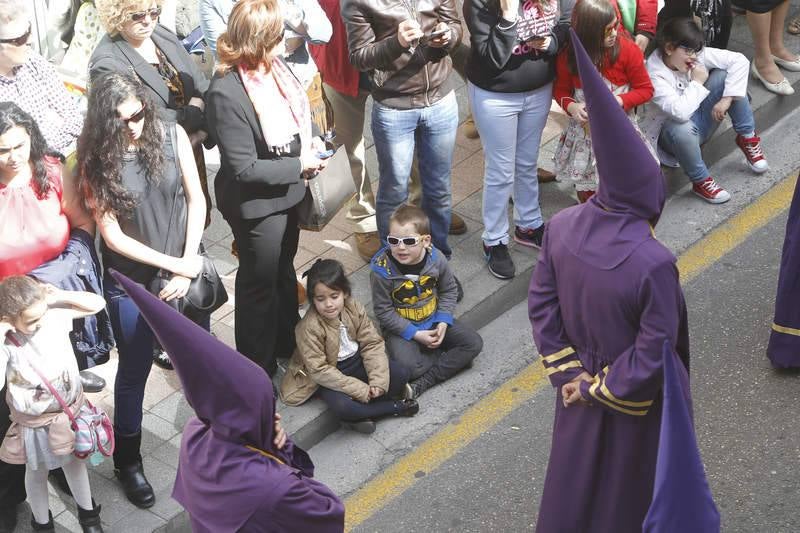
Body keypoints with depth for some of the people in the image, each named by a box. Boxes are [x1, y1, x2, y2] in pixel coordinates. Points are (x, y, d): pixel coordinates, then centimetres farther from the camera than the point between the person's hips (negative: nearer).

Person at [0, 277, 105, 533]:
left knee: (74, 462, 27)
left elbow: (98, 303, -9)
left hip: (71, 410, 3)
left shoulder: (55, 315, -19)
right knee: (37, 473, 22)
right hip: (34, 424, -3)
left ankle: (88, 512, 50)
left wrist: (59, 296, -23)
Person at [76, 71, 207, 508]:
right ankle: (128, 461, 31)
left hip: (185, 268, 2)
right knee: (135, 370, 11)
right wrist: (173, 264, -13)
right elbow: (112, 234, -13)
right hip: (131, 280, -2)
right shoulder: (95, 159, -15)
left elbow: (196, 201, -4)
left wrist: (187, 267, -9)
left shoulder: (171, 136, -11)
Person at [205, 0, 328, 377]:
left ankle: (287, 342, 51)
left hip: (286, 192, 8)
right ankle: (257, 370, 33)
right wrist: (300, 165, -20)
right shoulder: (227, 93, -32)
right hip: (256, 203, -8)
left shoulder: (272, 66, -9)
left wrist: (308, 140, -4)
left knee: (283, 270, 28)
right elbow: (244, 169, -27)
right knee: (260, 283, 12)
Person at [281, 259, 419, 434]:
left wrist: (378, 381, -21)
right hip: (329, 376, -5)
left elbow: (372, 343, -8)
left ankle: (361, 414, -12)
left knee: (401, 373, -13)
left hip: (356, 362, 5)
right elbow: (319, 370, -25)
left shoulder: (354, 308, -12)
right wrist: (360, 389, -27)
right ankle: (395, 407, -9)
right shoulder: (309, 328, -26)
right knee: (343, 406, -33)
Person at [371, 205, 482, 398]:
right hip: (402, 328, -4)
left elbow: (449, 290, 3)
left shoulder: (436, 258, -14)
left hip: (434, 320, 4)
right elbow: (383, 311, -16)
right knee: (408, 366, -31)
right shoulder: (381, 270, -24)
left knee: (474, 343, -10)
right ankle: (451, 359, -2)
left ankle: (423, 382, -15)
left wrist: (443, 322, -11)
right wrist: (415, 334, -20)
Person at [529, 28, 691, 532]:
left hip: (579, 380, 5)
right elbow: (654, 355, -27)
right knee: (629, 483, 23)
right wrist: (603, 391, -12)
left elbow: (541, 305, -9)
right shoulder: (654, 262, -37)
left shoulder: (561, 226, -21)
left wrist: (570, 375, -2)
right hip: (635, 395, -5)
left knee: (576, 469, 30)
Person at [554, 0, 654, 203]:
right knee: (586, 195, 12)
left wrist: (618, 101, -22)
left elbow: (645, 89, -6)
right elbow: (561, 90, 4)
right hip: (585, 131, 1)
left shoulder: (628, 50, -14)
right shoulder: (568, 56, -11)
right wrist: (571, 106, -17)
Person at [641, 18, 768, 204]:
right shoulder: (655, 75, -28)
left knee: (725, 75, -15)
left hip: (700, 119, 6)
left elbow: (739, 60, -15)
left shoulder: (697, 55, -13)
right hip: (671, 133, -6)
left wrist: (727, 99, -21)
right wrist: (697, 83, -27)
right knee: (682, 129, -43)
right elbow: (680, 112, -41)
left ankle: (747, 138, -1)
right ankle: (701, 182, -17)